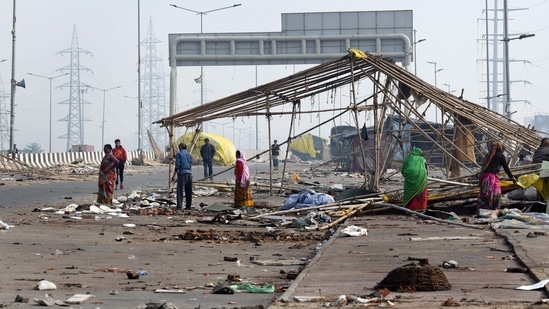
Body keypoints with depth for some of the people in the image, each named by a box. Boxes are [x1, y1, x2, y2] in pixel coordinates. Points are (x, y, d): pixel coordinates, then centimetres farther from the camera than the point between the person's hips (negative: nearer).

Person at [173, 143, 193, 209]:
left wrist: (174, 175, -5)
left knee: (180, 190, -4)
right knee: (188, 191, 8)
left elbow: (177, 165, -8)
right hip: (189, 173, 5)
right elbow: (191, 164, 16)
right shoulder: (189, 154, 16)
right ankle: (188, 205, 9)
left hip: (182, 173, -5)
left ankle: (179, 205, -10)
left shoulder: (179, 154, -1)